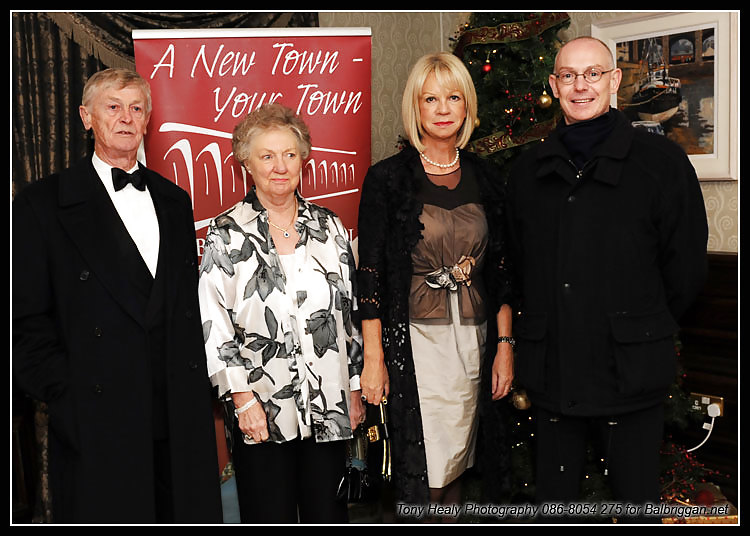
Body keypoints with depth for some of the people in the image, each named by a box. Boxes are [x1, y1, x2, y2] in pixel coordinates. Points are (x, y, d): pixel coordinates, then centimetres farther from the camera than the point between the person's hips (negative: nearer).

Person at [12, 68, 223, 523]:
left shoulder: (175, 201, 13)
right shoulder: (43, 205, -1)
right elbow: (26, 322, -4)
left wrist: (196, 386, 7)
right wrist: (67, 398, -11)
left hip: (182, 422, 4)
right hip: (99, 429, -4)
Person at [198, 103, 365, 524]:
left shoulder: (330, 227, 7)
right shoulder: (227, 234, -2)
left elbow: (351, 312, 11)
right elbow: (213, 323, -6)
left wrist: (355, 387, 10)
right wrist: (242, 396, -11)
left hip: (329, 406, 3)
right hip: (260, 411, -3)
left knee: (329, 514, 10)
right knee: (271, 518, 5)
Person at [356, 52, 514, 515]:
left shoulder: (485, 177, 8)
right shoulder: (388, 178, -4)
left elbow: (500, 269, 10)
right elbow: (370, 273, -6)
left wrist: (505, 344, 5)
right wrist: (373, 357, -9)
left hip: (473, 336, 4)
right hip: (414, 338, -4)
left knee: (458, 457, 14)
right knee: (422, 466, 0)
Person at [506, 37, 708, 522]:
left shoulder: (661, 161, -2)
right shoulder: (530, 172, 9)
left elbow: (686, 268, 2)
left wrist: (643, 328, 7)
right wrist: (545, 328, 12)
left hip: (631, 373, -3)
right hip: (552, 371, 3)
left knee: (637, 500, 9)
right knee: (555, 499, 14)